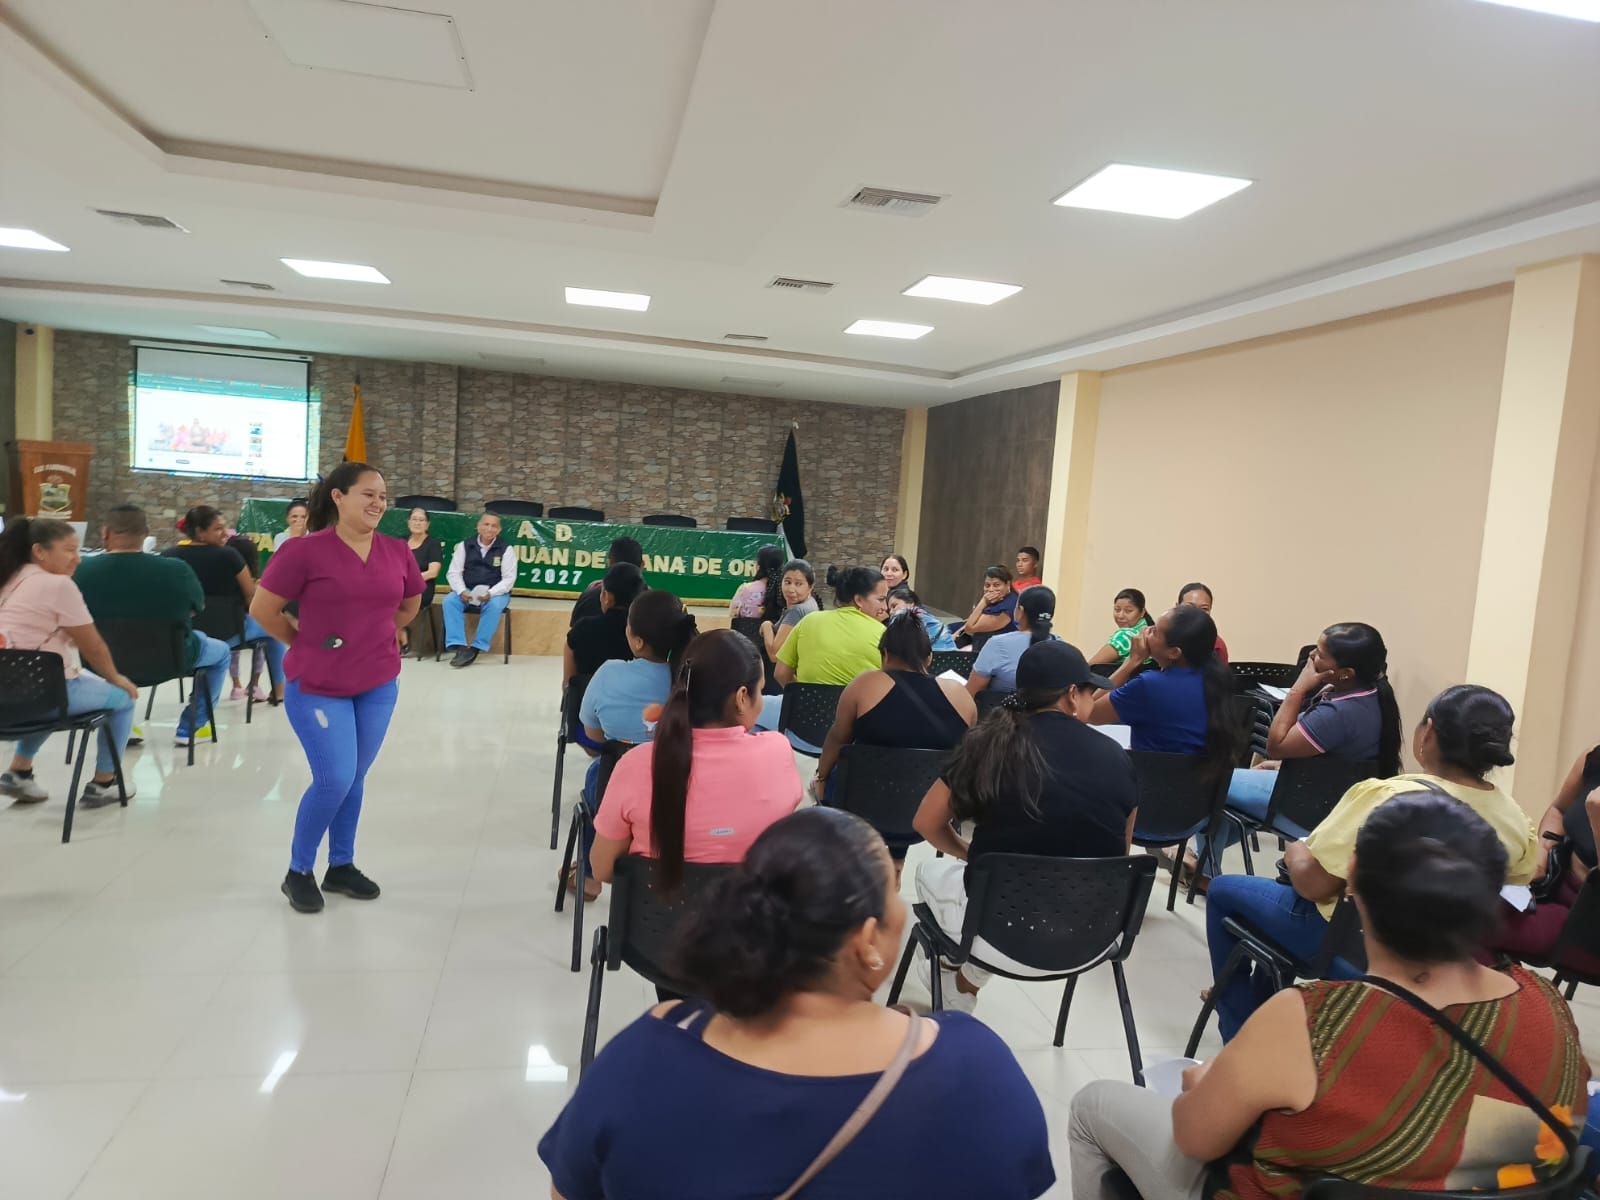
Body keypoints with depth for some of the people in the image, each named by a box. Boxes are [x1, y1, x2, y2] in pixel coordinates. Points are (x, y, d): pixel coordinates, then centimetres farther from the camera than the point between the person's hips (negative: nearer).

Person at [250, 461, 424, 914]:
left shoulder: (397, 552, 1)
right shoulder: (305, 550, -13)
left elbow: (410, 605, 18)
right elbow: (262, 609, -5)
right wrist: (305, 644, 3)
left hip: (378, 684, 4)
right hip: (318, 685, -4)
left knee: (354, 780, 12)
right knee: (334, 780, -8)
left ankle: (341, 867, 29)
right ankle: (298, 871, 14)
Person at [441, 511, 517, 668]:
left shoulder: (506, 549, -1)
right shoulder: (464, 546, 6)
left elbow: (509, 578, -6)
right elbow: (453, 572, 2)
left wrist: (490, 593, -22)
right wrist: (461, 591, -18)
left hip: (495, 593, -2)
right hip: (467, 592, 2)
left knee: (494, 606, -35)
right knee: (450, 600, -27)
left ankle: (476, 648, -30)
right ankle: (459, 646, -32)